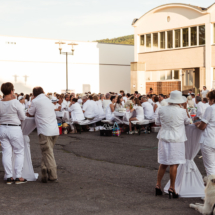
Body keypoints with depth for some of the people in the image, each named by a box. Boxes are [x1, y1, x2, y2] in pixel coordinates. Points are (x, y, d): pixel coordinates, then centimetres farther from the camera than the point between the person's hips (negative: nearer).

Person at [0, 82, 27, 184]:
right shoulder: (15, 103, -14)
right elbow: (23, 117, -7)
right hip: (14, 129, -5)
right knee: (19, 153, 6)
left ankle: (9, 177, 10)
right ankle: (18, 177, 4)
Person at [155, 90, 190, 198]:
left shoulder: (162, 110, -4)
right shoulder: (182, 111, -11)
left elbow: (157, 122, 9)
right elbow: (187, 122, 7)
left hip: (164, 138, 4)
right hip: (176, 140, -4)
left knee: (163, 164, 15)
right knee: (174, 164, 2)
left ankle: (158, 185, 19)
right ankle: (171, 188, 5)